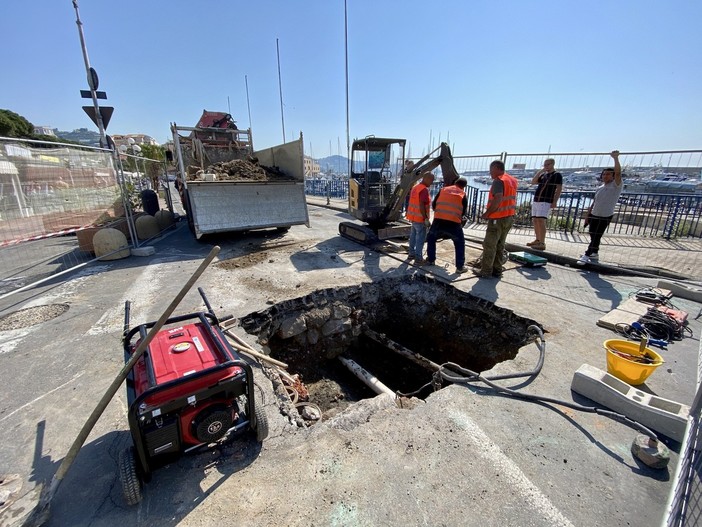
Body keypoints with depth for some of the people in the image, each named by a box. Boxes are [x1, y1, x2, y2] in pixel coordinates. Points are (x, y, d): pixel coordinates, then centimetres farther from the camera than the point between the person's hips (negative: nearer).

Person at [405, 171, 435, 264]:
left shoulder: (415, 187, 12)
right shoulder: (424, 189, -18)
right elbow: (421, 205, -25)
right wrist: (426, 219, -21)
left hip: (413, 216, 9)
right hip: (420, 218, -9)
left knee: (413, 236, 17)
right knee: (420, 238, -3)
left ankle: (411, 254, 27)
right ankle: (418, 258, 1)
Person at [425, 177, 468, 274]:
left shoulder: (443, 190, 15)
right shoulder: (463, 194, 11)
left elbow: (433, 205, 19)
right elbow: (464, 212, 16)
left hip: (438, 220, 2)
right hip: (454, 223, -1)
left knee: (431, 238, 26)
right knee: (460, 244, 14)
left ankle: (430, 260, 30)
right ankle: (460, 267, 12)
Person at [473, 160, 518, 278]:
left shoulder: (498, 181, -15)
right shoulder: (512, 180, 14)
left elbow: (498, 200, -27)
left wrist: (486, 213, -16)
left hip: (498, 218, -9)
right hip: (509, 217, 9)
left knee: (489, 245, -1)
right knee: (499, 245, 14)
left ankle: (486, 271, 5)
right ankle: (497, 270, 19)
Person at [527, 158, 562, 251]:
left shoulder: (557, 175, 1)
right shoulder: (543, 175, 19)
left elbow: (559, 189, -5)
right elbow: (533, 182, 7)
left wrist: (555, 201, -15)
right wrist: (540, 171, 3)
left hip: (546, 202, -7)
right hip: (536, 201, 7)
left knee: (541, 221, -16)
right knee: (535, 221, 7)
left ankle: (542, 244, -16)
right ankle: (537, 240, 16)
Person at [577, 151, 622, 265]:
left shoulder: (616, 186, -7)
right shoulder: (599, 188, 11)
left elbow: (618, 173, -26)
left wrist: (616, 158, -34)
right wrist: (587, 216, 12)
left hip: (605, 217, -7)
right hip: (594, 215, 7)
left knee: (596, 237, -7)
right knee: (593, 236, 14)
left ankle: (587, 255, -7)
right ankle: (594, 253, 27)